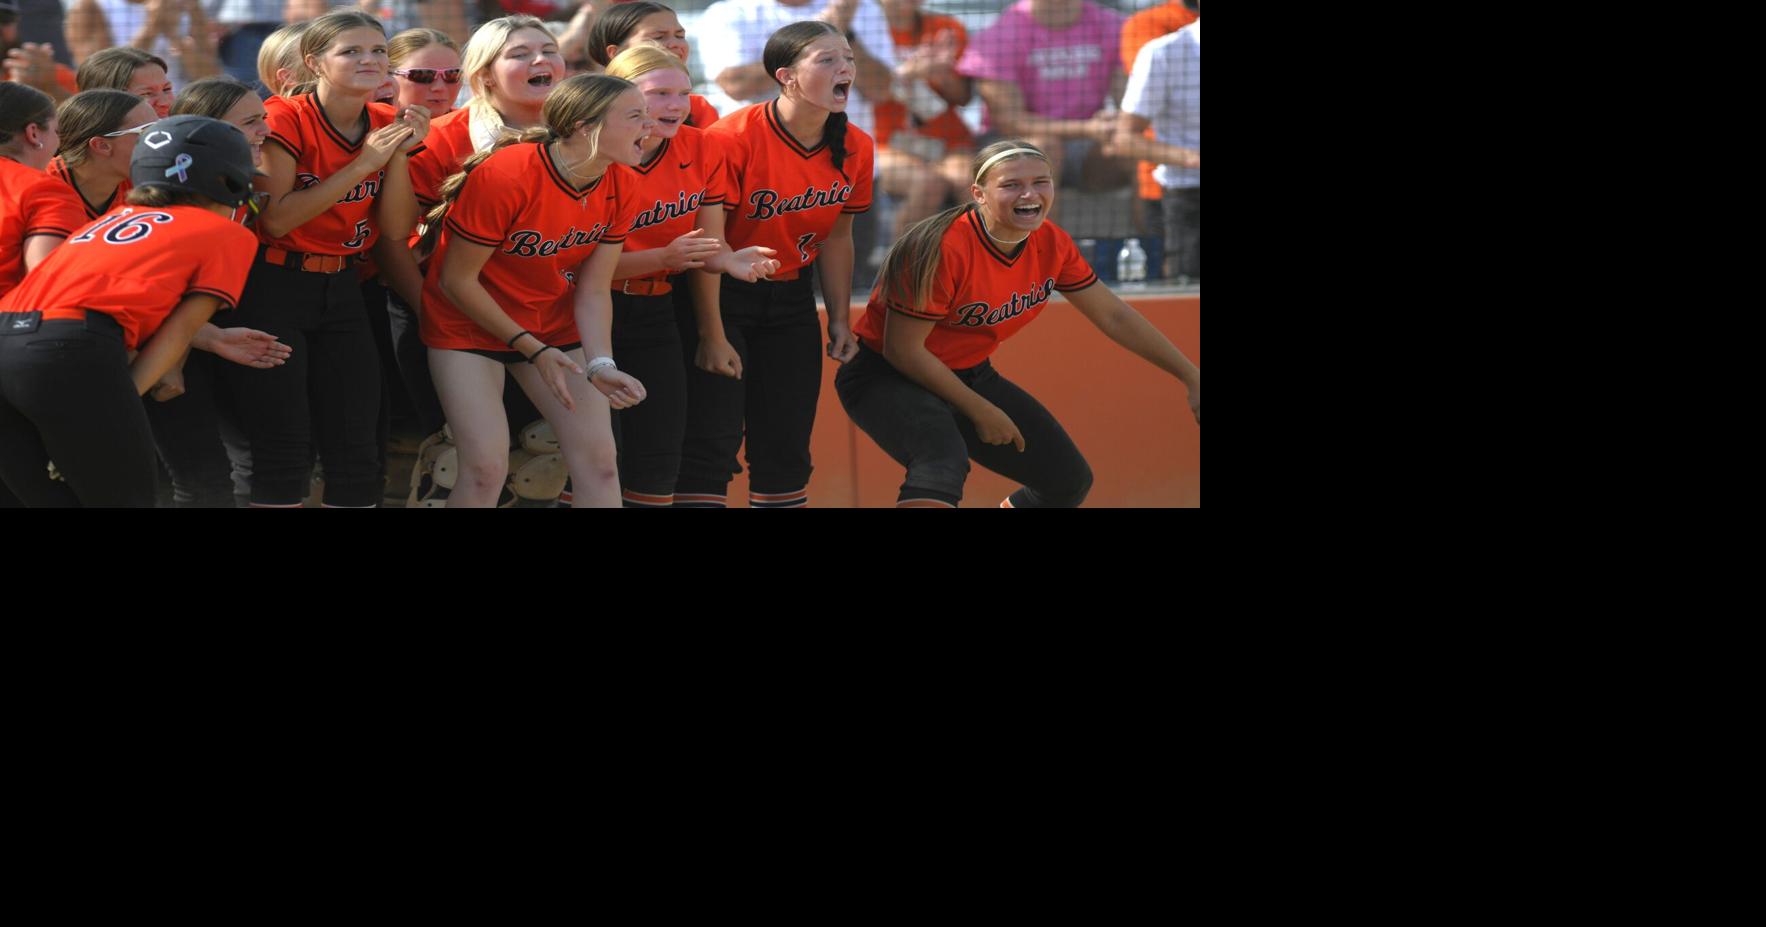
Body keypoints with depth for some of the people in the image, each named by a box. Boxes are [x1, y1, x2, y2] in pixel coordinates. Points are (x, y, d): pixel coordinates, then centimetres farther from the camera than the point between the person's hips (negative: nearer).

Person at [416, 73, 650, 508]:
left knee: (598, 460, -5)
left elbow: (593, 292, -5)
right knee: (487, 467, -17)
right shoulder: (503, 176, -28)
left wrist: (600, 365, -21)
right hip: (469, 326, -5)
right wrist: (531, 349, -18)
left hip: (552, 326, 5)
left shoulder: (618, 188, -10)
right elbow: (457, 280, -19)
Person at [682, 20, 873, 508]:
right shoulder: (734, 138, -21)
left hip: (791, 299, 6)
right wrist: (710, 334, -18)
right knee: (712, 441, -12)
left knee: (786, 448, 9)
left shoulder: (854, 148, -3)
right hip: (721, 296, -6)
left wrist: (840, 319, 8)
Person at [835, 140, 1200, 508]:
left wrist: (1192, 378, 5)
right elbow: (902, 349, -24)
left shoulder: (1051, 244, -7)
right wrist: (980, 411, -17)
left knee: (1070, 480, 9)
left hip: (970, 375, 8)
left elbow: (1113, 316, 5)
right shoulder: (947, 248, -29)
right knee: (944, 463, -39)